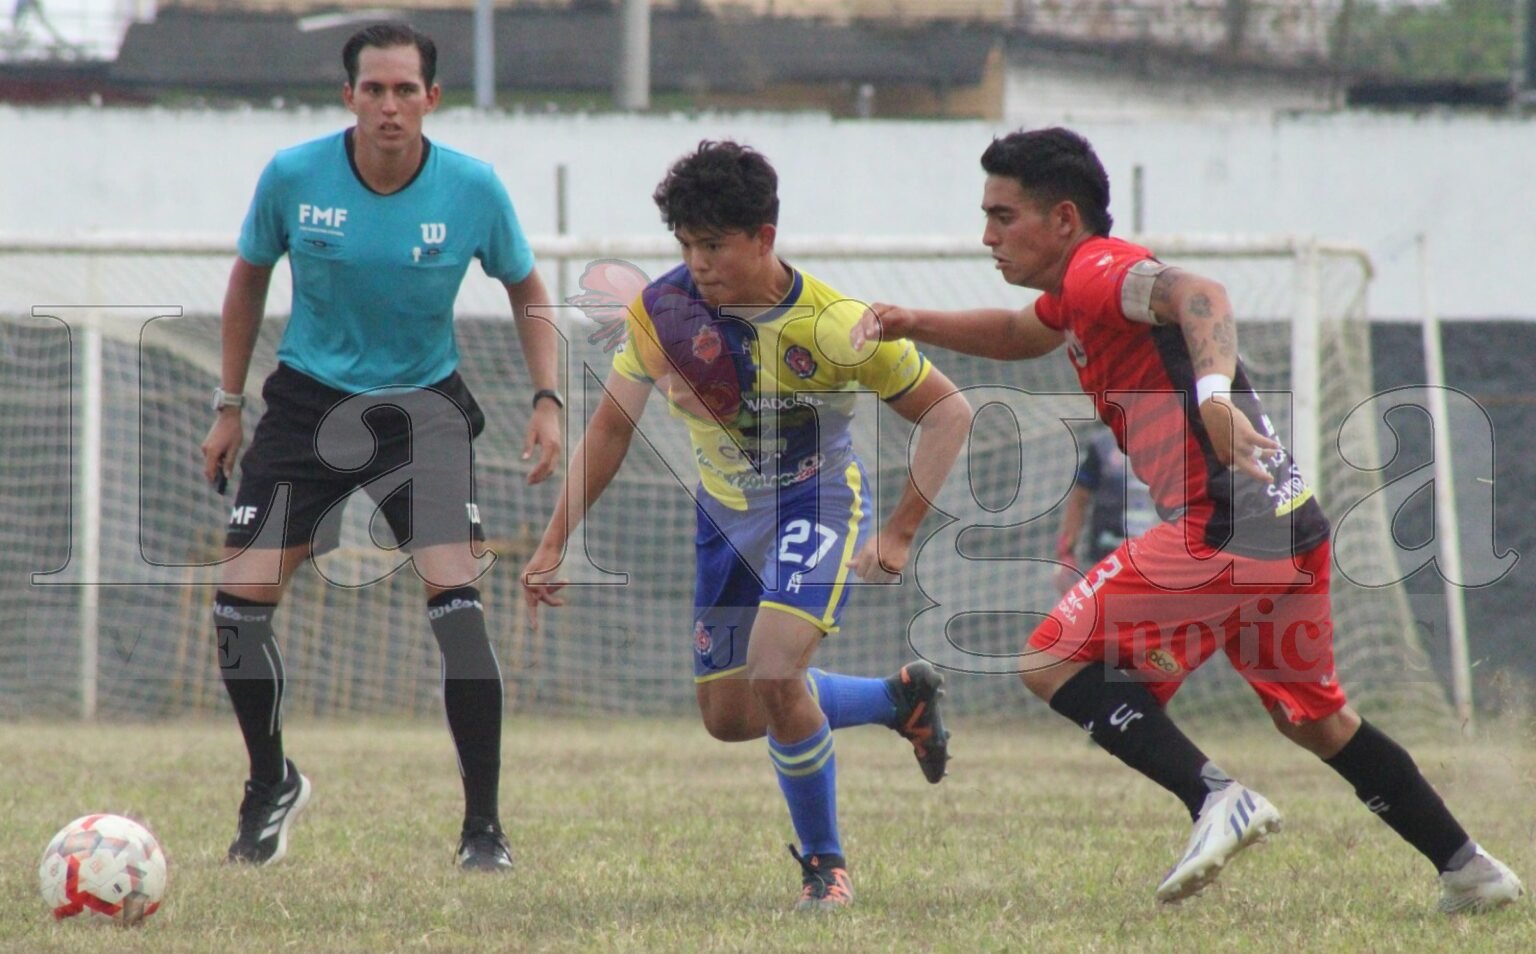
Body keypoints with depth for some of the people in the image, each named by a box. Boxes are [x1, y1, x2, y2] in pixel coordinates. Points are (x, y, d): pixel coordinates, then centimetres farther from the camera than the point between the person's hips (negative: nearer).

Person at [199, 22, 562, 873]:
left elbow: (525, 290, 5)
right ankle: (272, 785, 22)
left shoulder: (473, 190, -12)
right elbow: (250, 278, 7)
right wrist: (228, 406, 7)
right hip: (307, 402, 1)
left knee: (455, 596, -19)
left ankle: (483, 825, -9)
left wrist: (546, 399, -7)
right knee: (240, 598, -6)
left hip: (422, 405, -1)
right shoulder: (292, 177, -11)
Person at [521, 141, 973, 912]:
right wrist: (554, 543, -5)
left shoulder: (832, 327, -25)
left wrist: (898, 534, -18)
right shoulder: (664, 310, -15)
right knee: (729, 716, 10)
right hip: (726, 509, 6)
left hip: (817, 499, -5)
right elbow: (611, 427, -2)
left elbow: (948, 413, -14)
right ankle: (902, 697, 36)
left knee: (774, 668, -27)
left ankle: (824, 860, -5)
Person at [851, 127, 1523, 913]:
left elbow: (1199, 294, -28)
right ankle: (1467, 868, 27)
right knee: (1317, 720, 24)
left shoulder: (1097, 273, -7)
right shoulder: (1079, 292, 21)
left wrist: (1213, 394, -46)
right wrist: (914, 325, 30)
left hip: (1221, 529, -10)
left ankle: (1215, 797, -19)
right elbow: (1020, 334, 44)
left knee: (1055, 663, -7)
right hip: (1294, 528, 10)